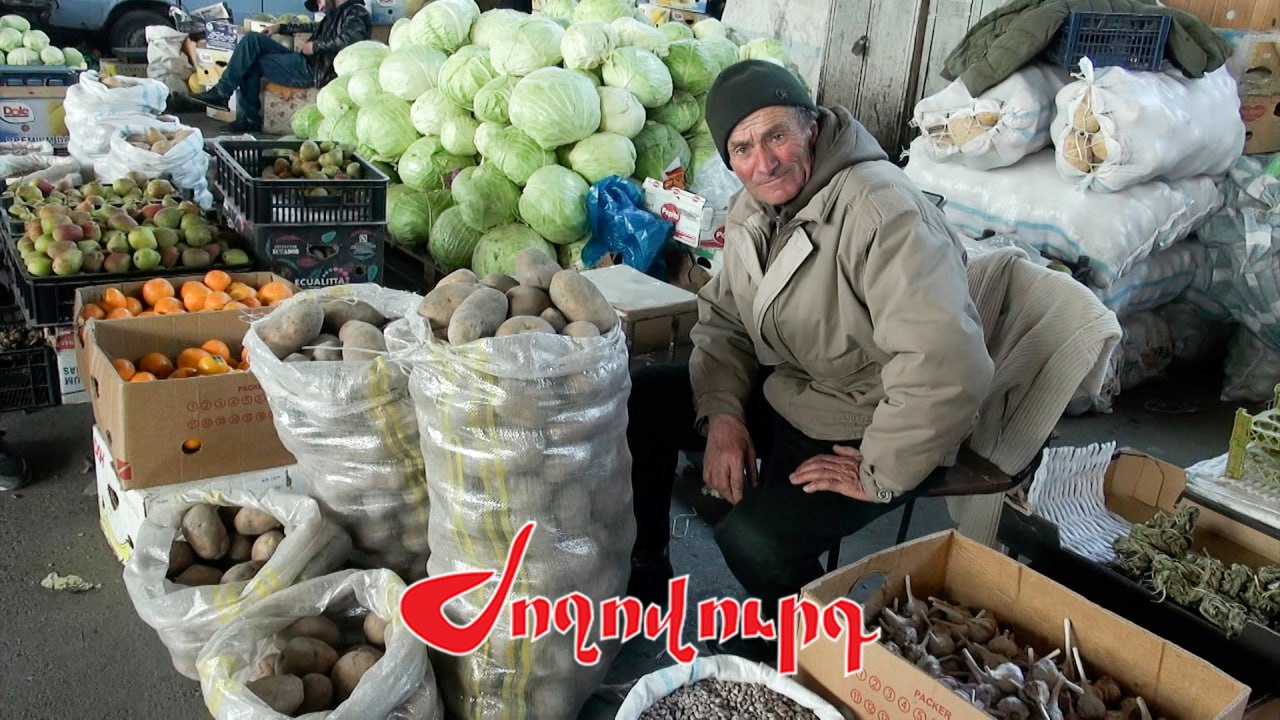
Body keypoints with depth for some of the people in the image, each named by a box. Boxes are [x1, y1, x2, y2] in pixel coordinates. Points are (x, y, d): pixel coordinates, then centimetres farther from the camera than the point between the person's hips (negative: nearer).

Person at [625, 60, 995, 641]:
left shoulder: (881, 212, -30)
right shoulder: (753, 207, -1)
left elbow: (949, 367, -38)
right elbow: (725, 318, 8)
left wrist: (880, 474, -27)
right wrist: (721, 412, -9)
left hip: (864, 431, -8)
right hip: (782, 393, 8)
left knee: (755, 541, -27)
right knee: (639, 398, -1)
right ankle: (644, 574, 17)